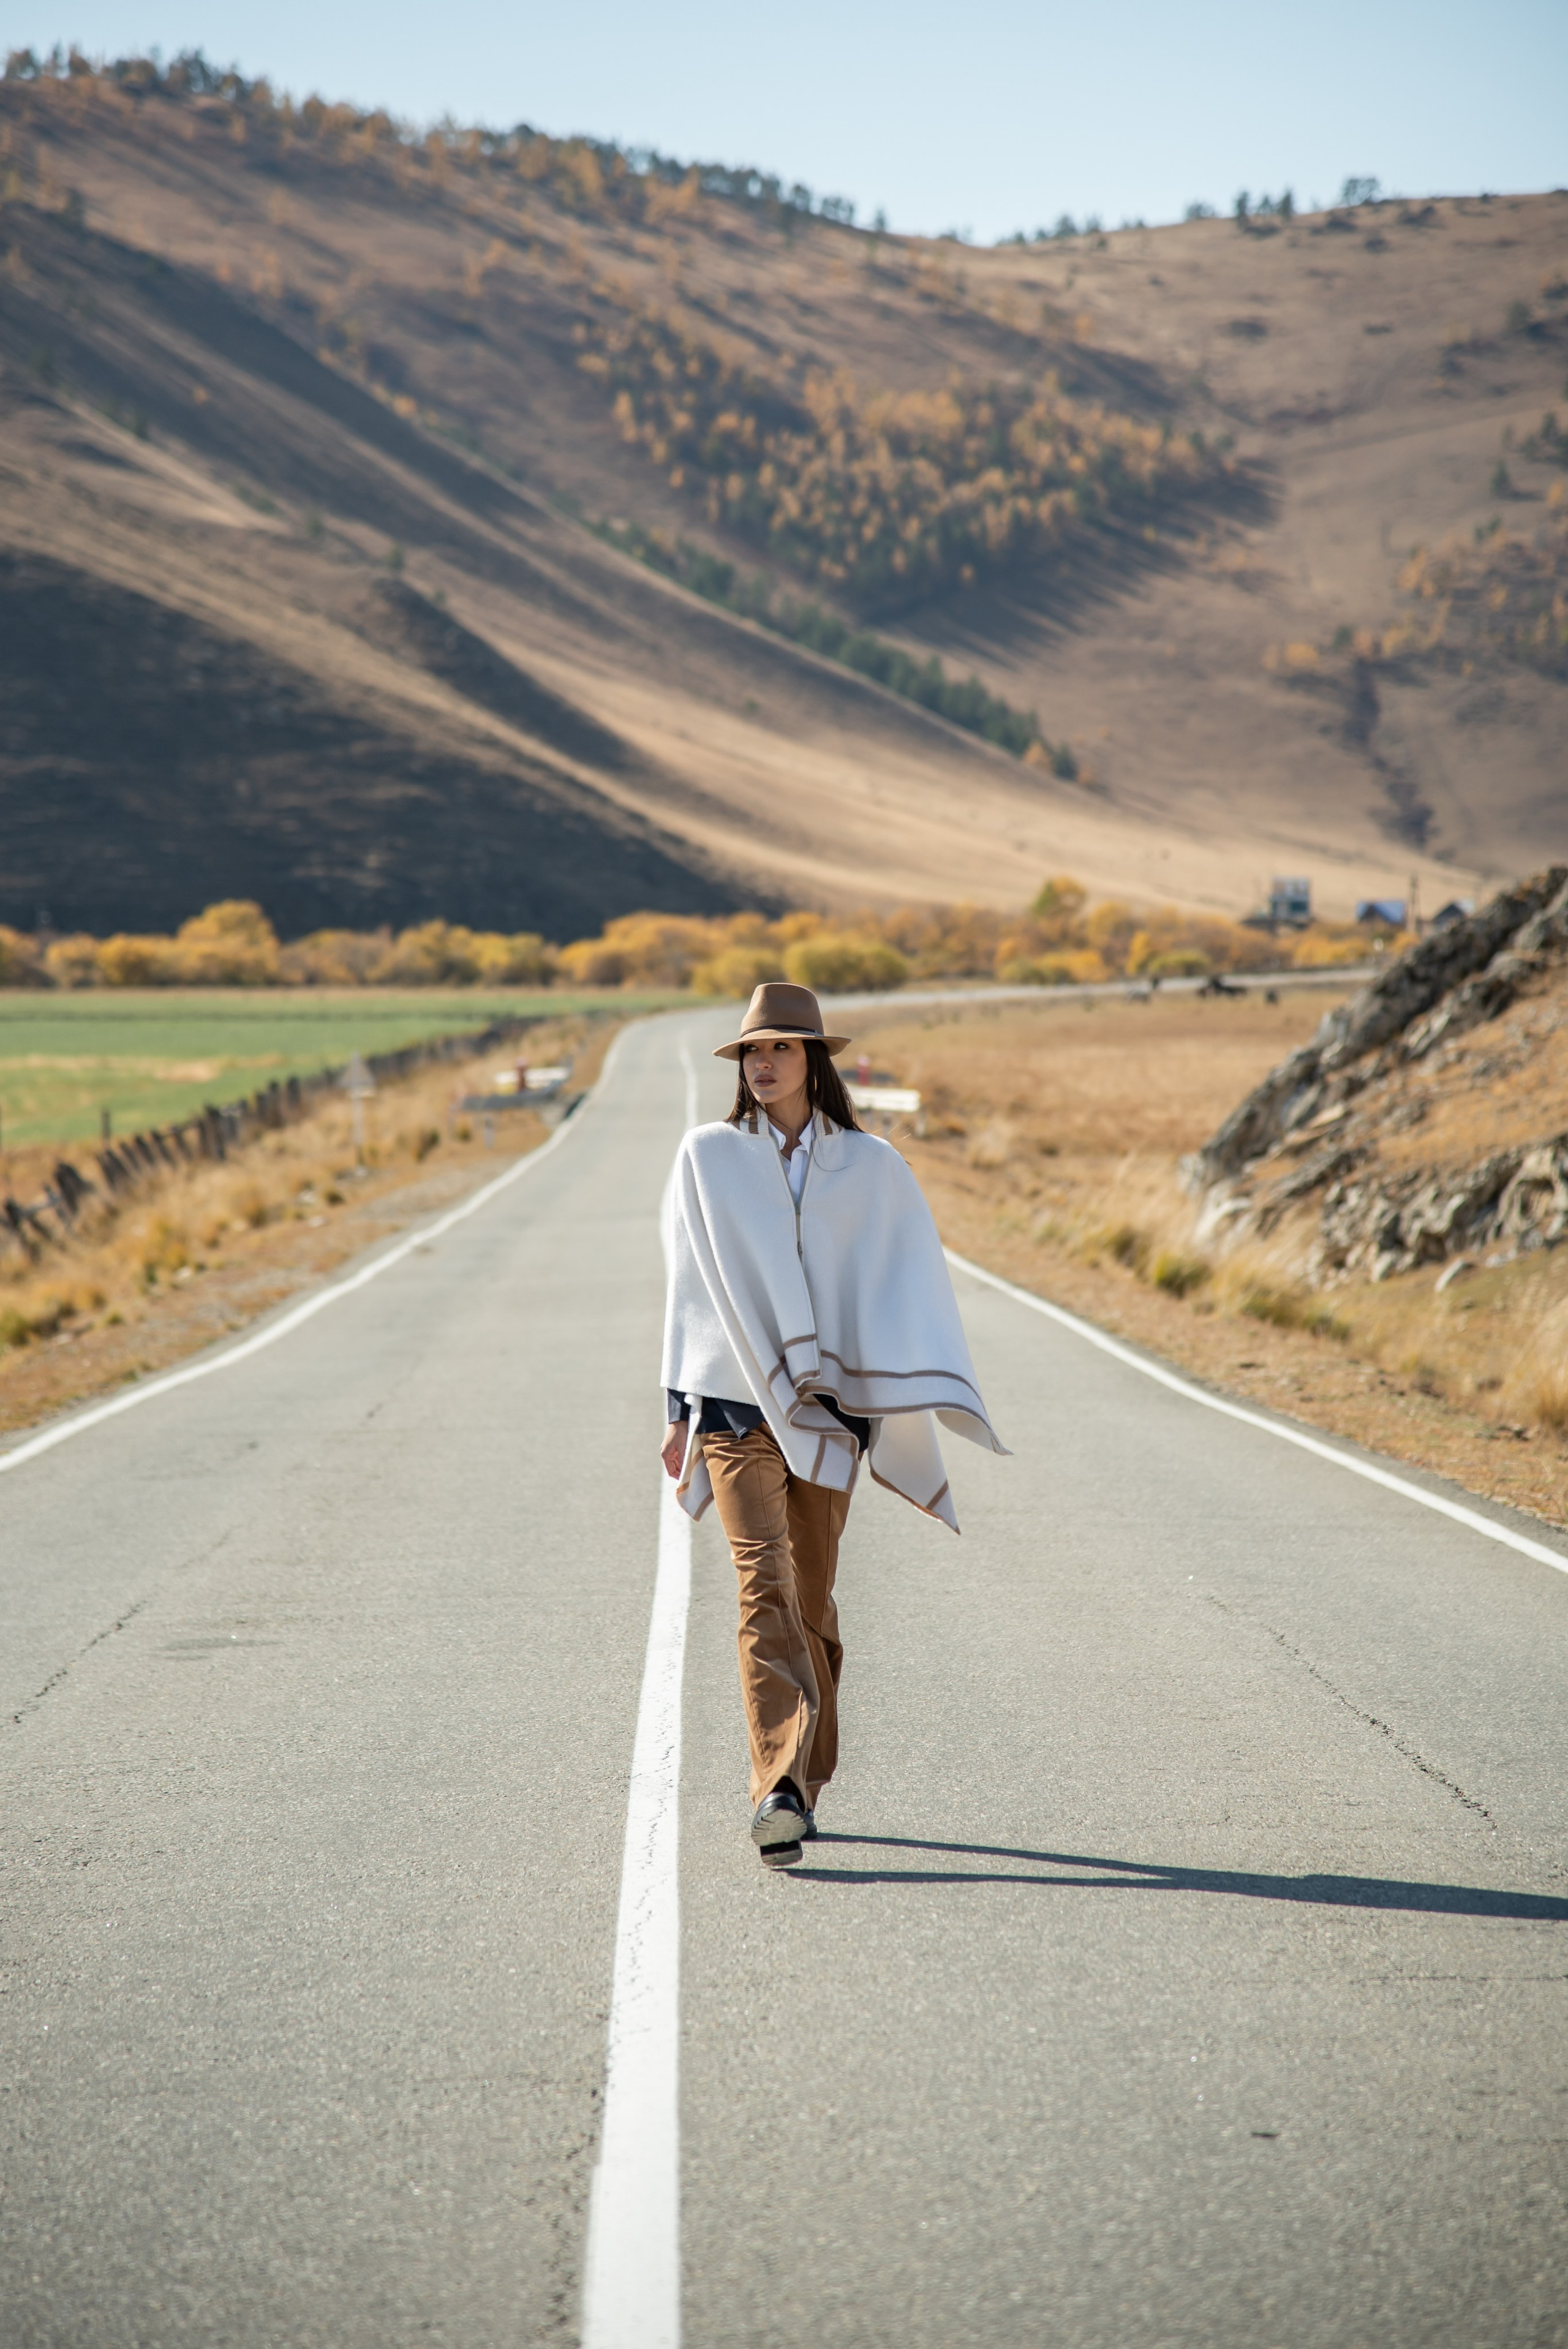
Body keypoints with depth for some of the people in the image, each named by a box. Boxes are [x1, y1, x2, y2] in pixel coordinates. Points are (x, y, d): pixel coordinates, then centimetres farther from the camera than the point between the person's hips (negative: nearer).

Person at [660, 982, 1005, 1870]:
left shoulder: (870, 1167, 8)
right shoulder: (709, 1156, 9)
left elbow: (911, 1288, 5)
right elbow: (689, 1286, 12)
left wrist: (921, 1403, -6)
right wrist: (677, 1411, 10)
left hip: (829, 1408, 1)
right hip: (736, 1404, -1)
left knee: (811, 1596, 7)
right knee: (764, 1581, -15)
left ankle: (804, 1782, 22)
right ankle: (782, 1789, -24)